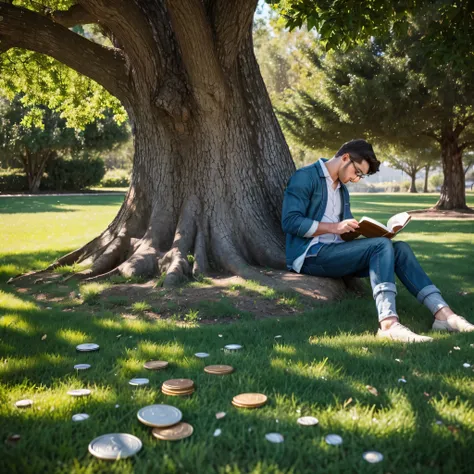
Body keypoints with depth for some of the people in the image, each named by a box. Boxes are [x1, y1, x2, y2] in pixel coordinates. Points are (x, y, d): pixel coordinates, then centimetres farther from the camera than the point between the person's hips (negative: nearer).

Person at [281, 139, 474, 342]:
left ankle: (442, 313, -21)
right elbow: (290, 222, -17)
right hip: (311, 255, -8)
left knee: (400, 248, -10)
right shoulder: (305, 177, -6)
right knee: (381, 245, -26)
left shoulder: (342, 189, 21)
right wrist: (334, 227, -22)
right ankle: (388, 323, -42)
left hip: (334, 252, 8)